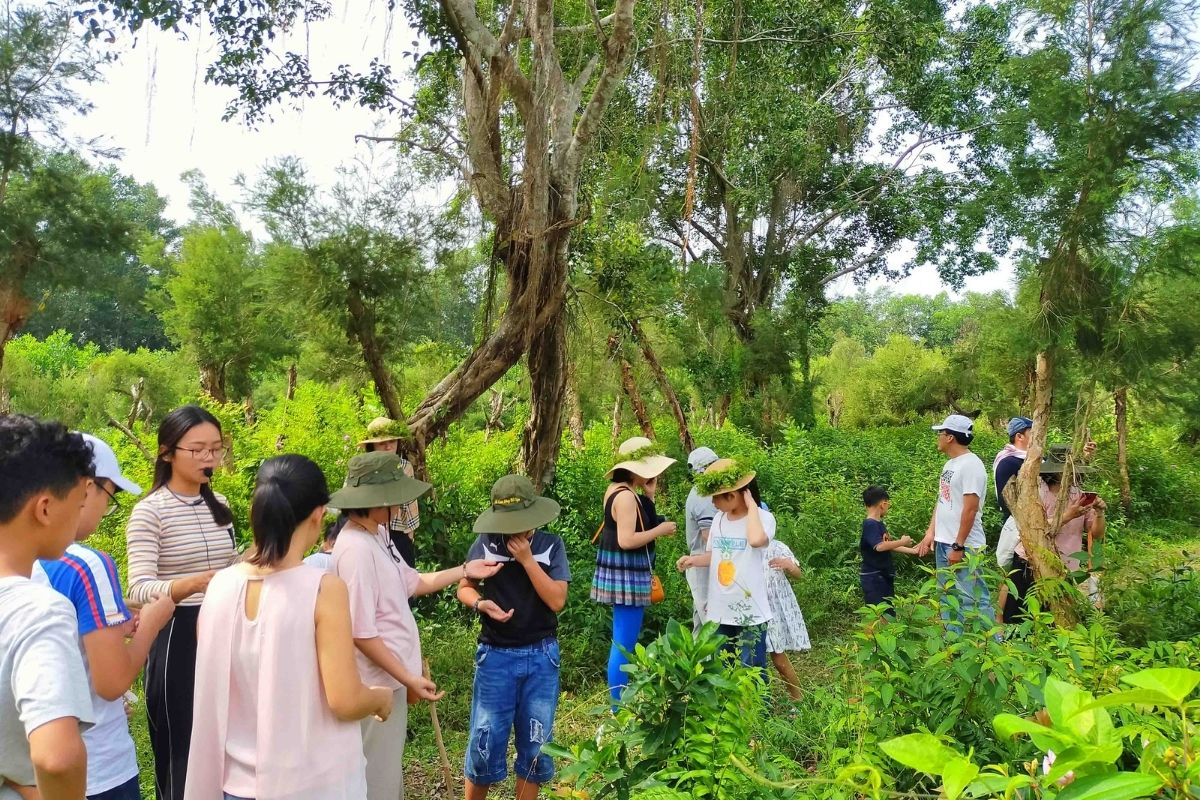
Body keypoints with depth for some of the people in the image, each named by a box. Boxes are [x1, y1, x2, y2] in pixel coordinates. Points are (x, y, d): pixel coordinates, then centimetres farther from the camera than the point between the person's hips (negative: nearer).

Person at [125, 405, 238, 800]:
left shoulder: (220, 506, 7)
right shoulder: (149, 511, -12)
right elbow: (140, 590, -23)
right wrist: (198, 582, -38)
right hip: (177, 640, -6)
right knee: (183, 754, 2)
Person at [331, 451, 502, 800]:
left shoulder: (378, 536, 4)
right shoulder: (356, 549, -26)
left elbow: (412, 583, 15)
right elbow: (361, 633, -25)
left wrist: (464, 570, 12)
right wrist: (408, 678, -20)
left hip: (390, 678, 10)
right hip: (378, 683, -10)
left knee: (389, 772, 24)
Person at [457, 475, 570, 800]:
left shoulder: (551, 545, -5)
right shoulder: (485, 544, -5)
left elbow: (556, 600, -13)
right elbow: (463, 588, 5)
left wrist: (527, 559, -19)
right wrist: (480, 603, -17)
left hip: (541, 656, 1)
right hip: (496, 655, 0)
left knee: (535, 743, 11)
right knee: (485, 741, 5)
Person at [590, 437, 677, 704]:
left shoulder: (617, 489, 11)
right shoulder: (626, 496, -19)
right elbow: (626, 540, -25)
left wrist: (649, 495, 6)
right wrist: (660, 530, -15)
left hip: (623, 574, 11)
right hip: (626, 576, -11)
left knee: (621, 642, 18)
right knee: (624, 645, -4)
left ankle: (620, 704, 28)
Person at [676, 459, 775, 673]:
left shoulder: (763, 517, -13)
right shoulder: (718, 519, 6)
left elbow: (756, 540, -37)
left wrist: (751, 505, -25)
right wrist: (693, 560, -2)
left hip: (750, 612, -6)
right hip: (719, 611, 6)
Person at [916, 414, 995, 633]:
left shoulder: (971, 465, -16)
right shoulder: (950, 464, 13)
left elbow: (971, 509, -20)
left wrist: (958, 546, -21)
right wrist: (930, 533, 10)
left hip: (964, 547, -10)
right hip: (943, 543, 10)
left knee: (972, 600, -8)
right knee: (948, 598, 16)